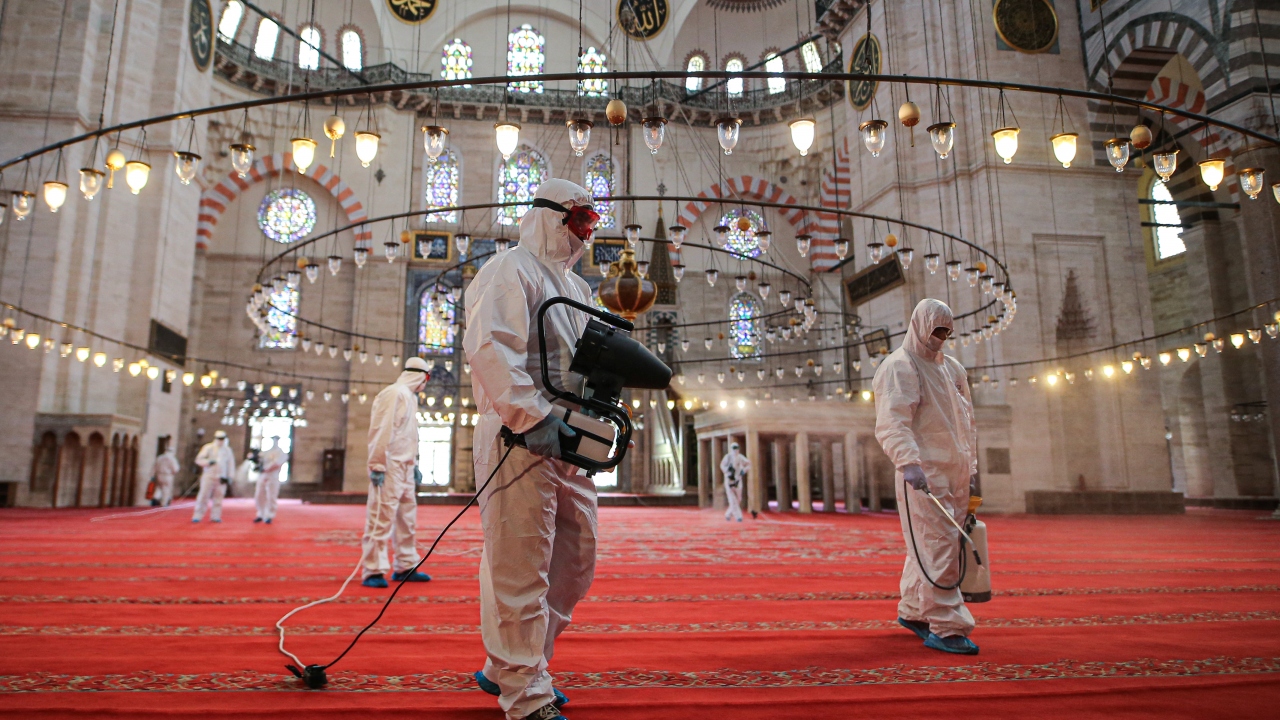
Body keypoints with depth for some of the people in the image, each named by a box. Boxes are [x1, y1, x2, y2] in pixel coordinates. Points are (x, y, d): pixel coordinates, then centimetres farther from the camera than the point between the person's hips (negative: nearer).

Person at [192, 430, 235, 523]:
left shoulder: (227, 450, 12)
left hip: (221, 478, 2)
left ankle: (215, 516, 8)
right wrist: (208, 462, -19)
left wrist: (229, 477, 4)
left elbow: (231, 463, 13)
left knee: (218, 497, 1)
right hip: (208, 476, -2)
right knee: (203, 496, -7)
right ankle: (197, 516, -2)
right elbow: (199, 459, 0)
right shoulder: (208, 448, 5)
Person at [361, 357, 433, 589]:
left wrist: (414, 463, 18)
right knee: (382, 517, -6)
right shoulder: (393, 393, -10)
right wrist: (378, 465, -19)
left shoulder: (410, 397, 18)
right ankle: (373, 571, -1)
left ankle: (406, 566, 21)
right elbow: (381, 430, -16)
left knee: (407, 517, 12)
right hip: (390, 467, -9)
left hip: (406, 466, 9)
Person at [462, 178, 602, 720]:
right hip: (519, 439, -9)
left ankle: (506, 669, 28)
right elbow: (492, 349, -19)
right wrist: (533, 416, -24)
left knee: (575, 560, 14)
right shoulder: (510, 271, -5)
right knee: (522, 570, -4)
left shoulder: (577, 287, 24)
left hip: (567, 441, 10)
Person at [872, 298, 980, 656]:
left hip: (954, 473, 8)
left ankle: (913, 611, 26)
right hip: (922, 473, -8)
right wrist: (907, 462, -31)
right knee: (938, 548, -9)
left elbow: (966, 420, 25)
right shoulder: (898, 367, -7)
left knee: (928, 546, 13)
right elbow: (892, 423, -19)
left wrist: (972, 465, 20)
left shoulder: (952, 367, 19)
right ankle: (947, 628, -2)